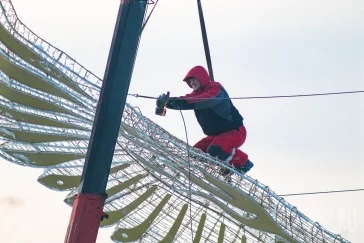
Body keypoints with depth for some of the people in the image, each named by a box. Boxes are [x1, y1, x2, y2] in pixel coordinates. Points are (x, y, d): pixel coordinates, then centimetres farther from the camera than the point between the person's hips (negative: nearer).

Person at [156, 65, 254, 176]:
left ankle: (243, 162, -9)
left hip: (235, 131, -9)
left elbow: (205, 101, -38)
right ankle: (228, 167, 11)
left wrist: (177, 102, -50)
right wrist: (167, 102, -34)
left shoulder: (216, 89, -17)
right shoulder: (196, 94, 9)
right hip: (216, 134, 9)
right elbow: (184, 101, -10)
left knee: (215, 149, -33)